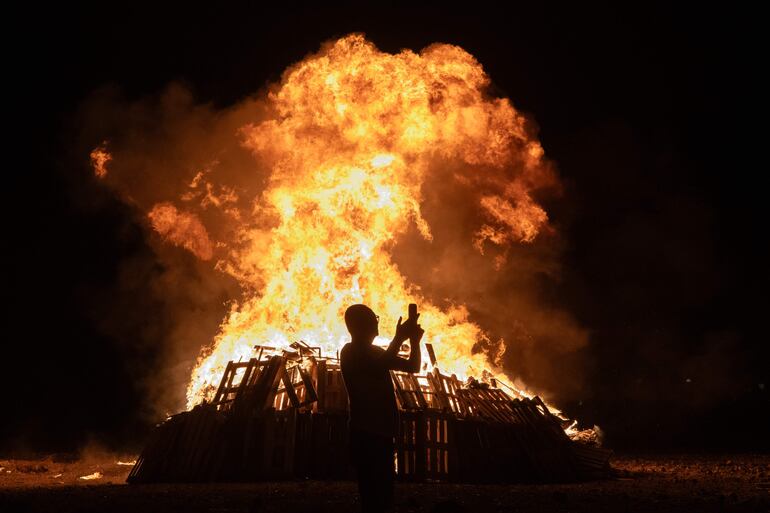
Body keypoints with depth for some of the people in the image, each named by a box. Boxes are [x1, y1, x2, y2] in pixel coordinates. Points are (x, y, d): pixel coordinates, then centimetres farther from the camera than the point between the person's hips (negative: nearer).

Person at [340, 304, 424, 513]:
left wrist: (415, 341, -1)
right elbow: (377, 369, -25)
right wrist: (400, 337, -19)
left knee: (383, 495, 12)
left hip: (382, 433, 9)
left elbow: (412, 366, 16)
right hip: (366, 435, -9)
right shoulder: (350, 352, -8)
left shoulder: (376, 353, 18)